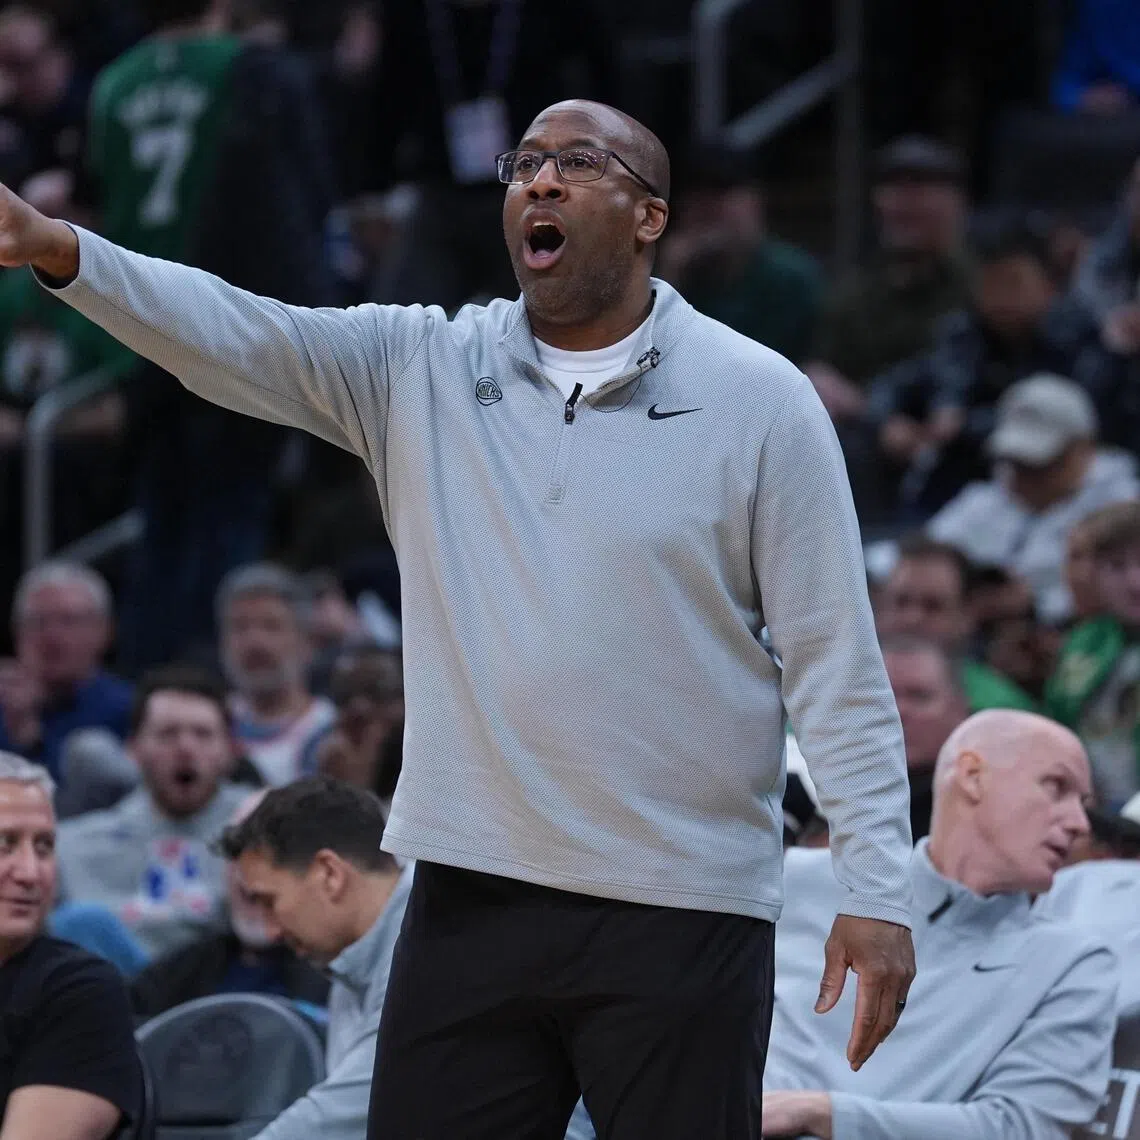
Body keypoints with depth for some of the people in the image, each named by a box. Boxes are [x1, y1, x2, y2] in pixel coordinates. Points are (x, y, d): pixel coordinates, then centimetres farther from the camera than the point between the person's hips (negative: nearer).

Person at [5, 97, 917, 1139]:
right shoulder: (420, 369, 7)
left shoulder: (759, 400, -2)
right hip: (473, 898, 3)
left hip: (685, 916, -3)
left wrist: (877, 889, -9)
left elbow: (835, 661, -3)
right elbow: (232, 334, -7)